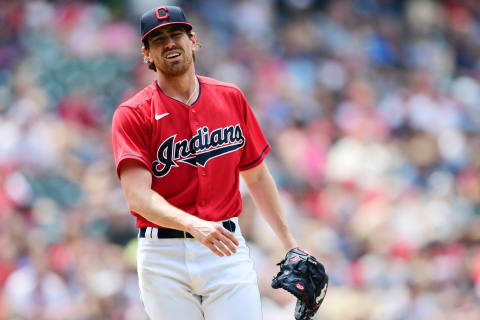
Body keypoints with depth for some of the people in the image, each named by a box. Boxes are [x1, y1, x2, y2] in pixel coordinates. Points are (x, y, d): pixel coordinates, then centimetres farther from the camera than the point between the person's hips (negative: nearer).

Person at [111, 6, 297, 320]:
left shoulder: (232, 98, 11)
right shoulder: (132, 115, -3)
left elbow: (257, 177, 19)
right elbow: (138, 196, -16)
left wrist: (290, 243, 12)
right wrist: (194, 226, -32)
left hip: (227, 251, 2)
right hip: (163, 257, -2)